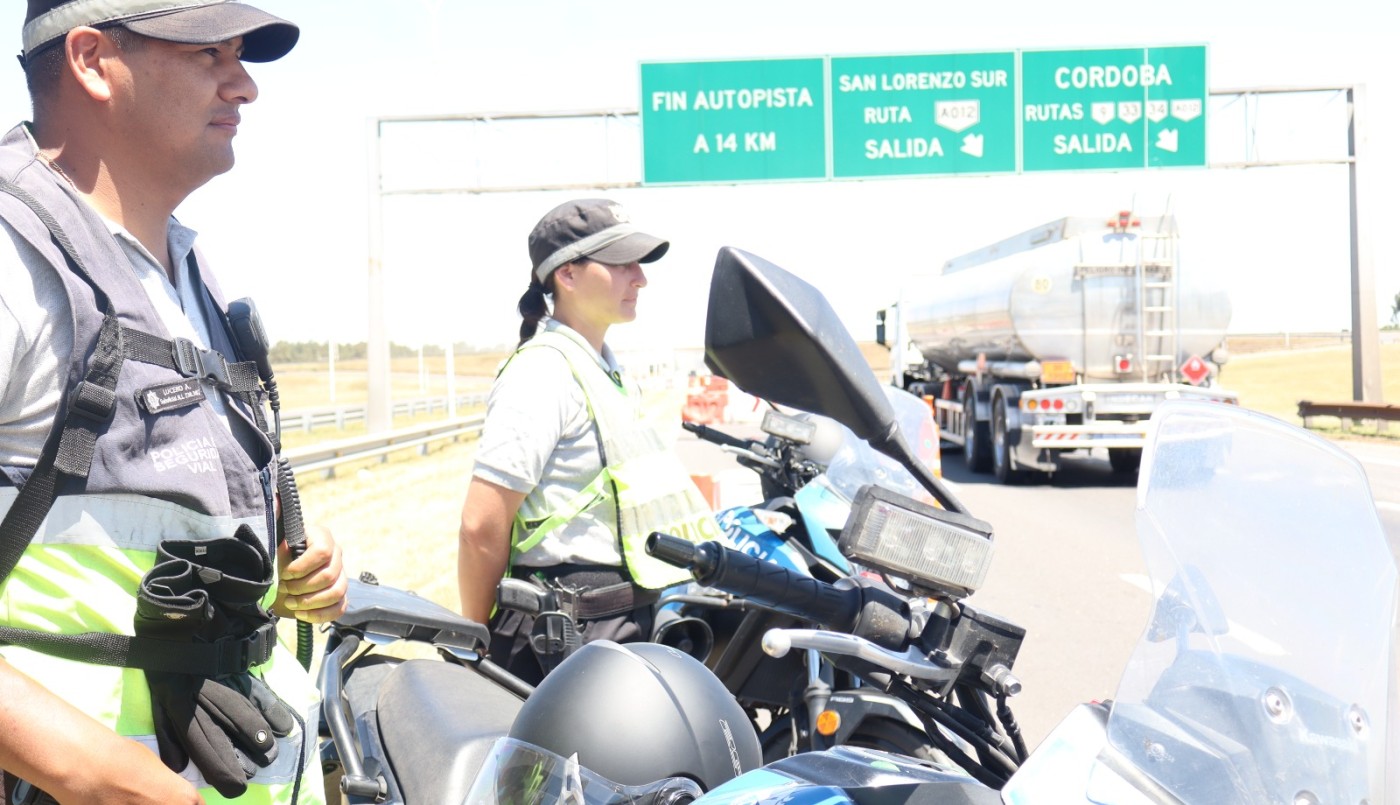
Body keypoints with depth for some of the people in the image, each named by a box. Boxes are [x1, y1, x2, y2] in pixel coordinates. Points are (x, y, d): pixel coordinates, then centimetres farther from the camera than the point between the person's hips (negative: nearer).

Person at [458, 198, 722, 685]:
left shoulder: (608, 369, 15)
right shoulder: (543, 373, -16)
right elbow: (481, 525, -19)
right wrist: (482, 645, -10)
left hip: (627, 624, 9)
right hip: (569, 635, -9)